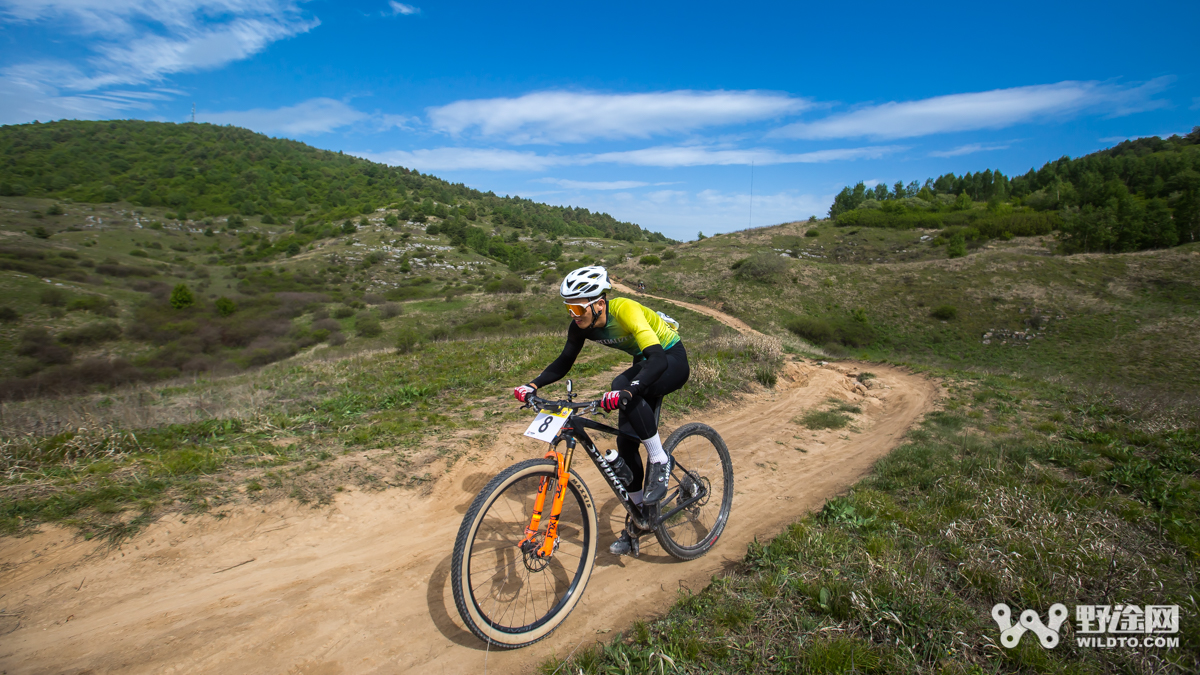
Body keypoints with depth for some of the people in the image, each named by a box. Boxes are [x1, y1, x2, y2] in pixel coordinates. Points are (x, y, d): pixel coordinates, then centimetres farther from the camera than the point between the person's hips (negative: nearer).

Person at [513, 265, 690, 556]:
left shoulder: (625, 311, -33)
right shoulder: (581, 325, -13)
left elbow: (658, 359, -43)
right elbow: (564, 363, -3)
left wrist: (626, 392, -58)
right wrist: (533, 385, -18)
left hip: (672, 361, -7)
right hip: (646, 364, 7)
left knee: (622, 384, -37)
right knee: (626, 441, 0)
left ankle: (659, 460, -19)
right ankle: (637, 519, 17)